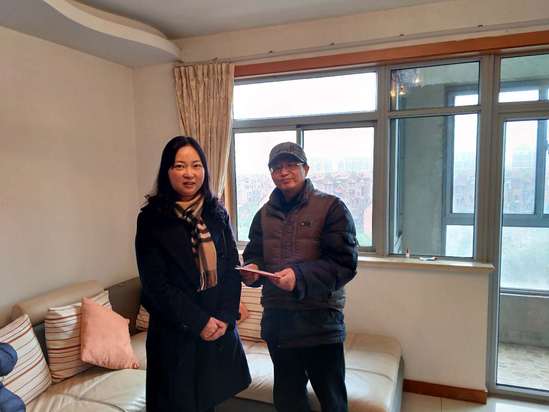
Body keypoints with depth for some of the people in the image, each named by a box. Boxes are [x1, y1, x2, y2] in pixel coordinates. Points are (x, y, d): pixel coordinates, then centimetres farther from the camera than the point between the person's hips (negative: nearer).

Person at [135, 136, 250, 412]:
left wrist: (225, 317, -8)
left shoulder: (217, 213, 3)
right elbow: (155, 284, -12)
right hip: (175, 332, -3)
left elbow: (232, 268, 3)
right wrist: (199, 322, -13)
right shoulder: (151, 218, -10)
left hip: (220, 326, 4)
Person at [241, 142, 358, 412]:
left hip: (319, 321, -4)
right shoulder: (265, 214, 10)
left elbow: (345, 263, -14)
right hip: (276, 319, 5)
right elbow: (253, 255, 15)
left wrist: (300, 276, -26)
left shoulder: (331, 207, -7)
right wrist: (251, 270, -9)